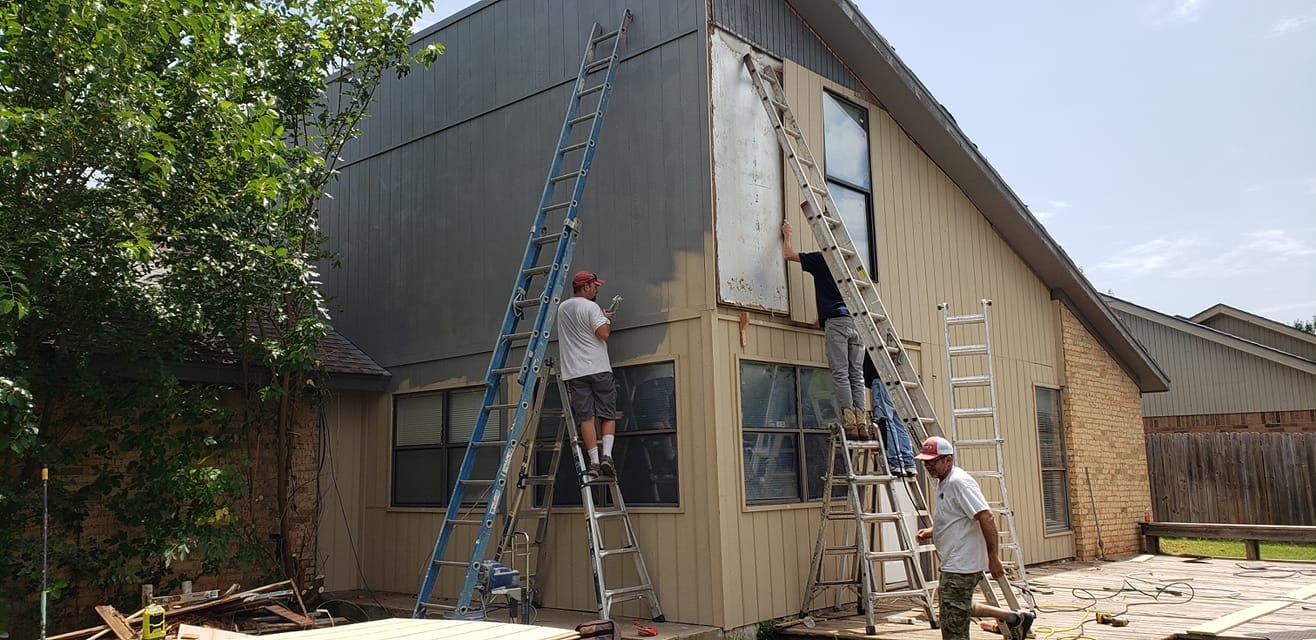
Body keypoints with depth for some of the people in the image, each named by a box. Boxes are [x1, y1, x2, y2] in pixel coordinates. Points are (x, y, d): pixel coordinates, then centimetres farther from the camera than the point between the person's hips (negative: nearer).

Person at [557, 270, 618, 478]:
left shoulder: (562, 308, 18)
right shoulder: (591, 307, -5)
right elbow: (603, 333, -16)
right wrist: (607, 320, 4)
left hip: (574, 373, 4)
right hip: (598, 369, -4)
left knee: (586, 417, 0)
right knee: (608, 415, 4)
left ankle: (594, 461, -7)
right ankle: (606, 455, -11)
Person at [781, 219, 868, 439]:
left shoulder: (821, 259, 4)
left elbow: (789, 254, 14)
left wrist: (787, 234, 33)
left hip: (837, 320, -5)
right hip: (856, 321, 5)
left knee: (840, 373, -6)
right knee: (856, 375, 4)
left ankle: (850, 421, -13)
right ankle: (862, 422, -1)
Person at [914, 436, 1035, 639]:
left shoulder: (959, 482, -17)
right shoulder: (943, 483, 14)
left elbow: (987, 518, -24)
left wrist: (993, 557, -24)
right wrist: (930, 531, 12)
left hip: (961, 566, -10)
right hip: (953, 564, 10)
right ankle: (1012, 617, 29)